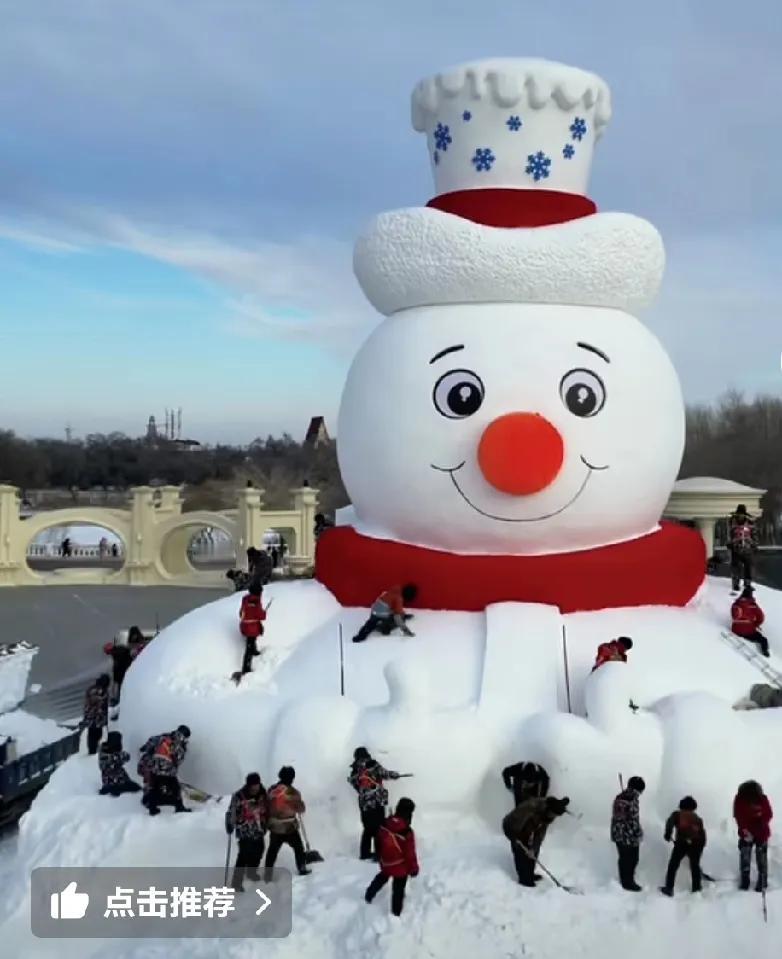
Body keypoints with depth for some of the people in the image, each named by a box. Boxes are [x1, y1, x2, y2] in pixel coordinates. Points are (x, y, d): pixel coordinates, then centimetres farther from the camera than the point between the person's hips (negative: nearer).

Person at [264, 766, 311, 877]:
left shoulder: (271, 790, -5)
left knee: (272, 850, 14)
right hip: (289, 827, -3)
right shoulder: (293, 792, -18)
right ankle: (302, 869, 29)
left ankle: (268, 874, 15)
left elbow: (267, 806, 4)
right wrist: (300, 803, 14)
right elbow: (301, 809, -6)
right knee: (298, 847, 18)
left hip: (274, 827, 4)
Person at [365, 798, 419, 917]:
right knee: (398, 890, 13)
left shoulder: (385, 824, -13)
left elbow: (379, 842, 3)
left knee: (382, 878, 33)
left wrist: (379, 856, 21)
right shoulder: (407, 832, -31)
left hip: (385, 863, 6)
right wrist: (414, 868, -6)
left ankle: (369, 896, 48)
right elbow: (410, 853, -22)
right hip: (401, 867, -5)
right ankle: (396, 913, 26)